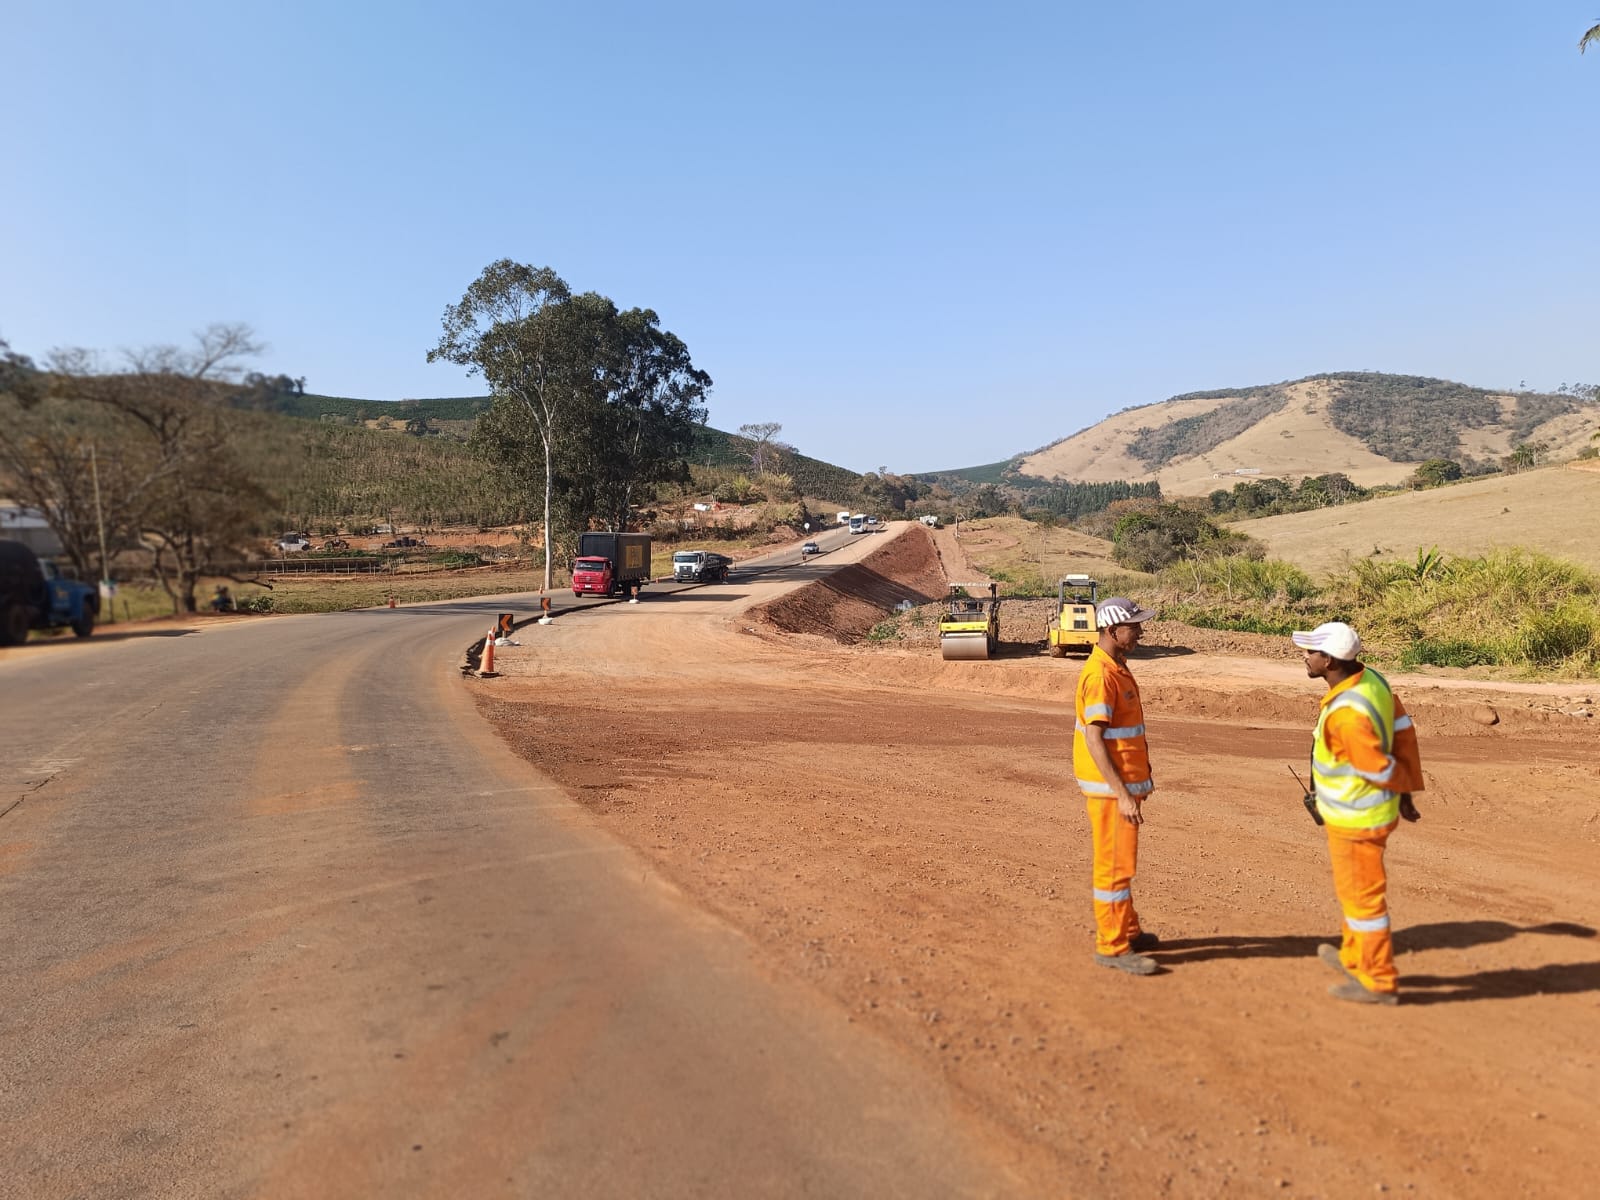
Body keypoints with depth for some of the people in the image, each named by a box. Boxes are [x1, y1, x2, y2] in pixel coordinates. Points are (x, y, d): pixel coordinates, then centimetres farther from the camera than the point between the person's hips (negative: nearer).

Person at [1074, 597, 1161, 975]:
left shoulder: (1117, 669, 11)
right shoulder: (1100, 676, -21)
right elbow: (1094, 741, -24)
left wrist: (1141, 777, 21)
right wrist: (1123, 795, -25)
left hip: (1125, 782, 10)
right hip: (1111, 788, -10)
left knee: (1122, 862, 20)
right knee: (1115, 866, -1)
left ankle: (1128, 932, 33)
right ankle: (1111, 947, 9)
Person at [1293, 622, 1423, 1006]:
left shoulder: (1347, 712, -32)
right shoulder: (1370, 678, -3)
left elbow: (1379, 769, -23)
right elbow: (1403, 730, 3)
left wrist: (1401, 787, -1)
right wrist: (1408, 789, 7)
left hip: (1356, 819, -10)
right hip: (1361, 812, 10)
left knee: (1362, 896, 7)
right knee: (1355, 889, 26)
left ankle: (1378, 982, 23)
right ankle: (1355, 957, 44)